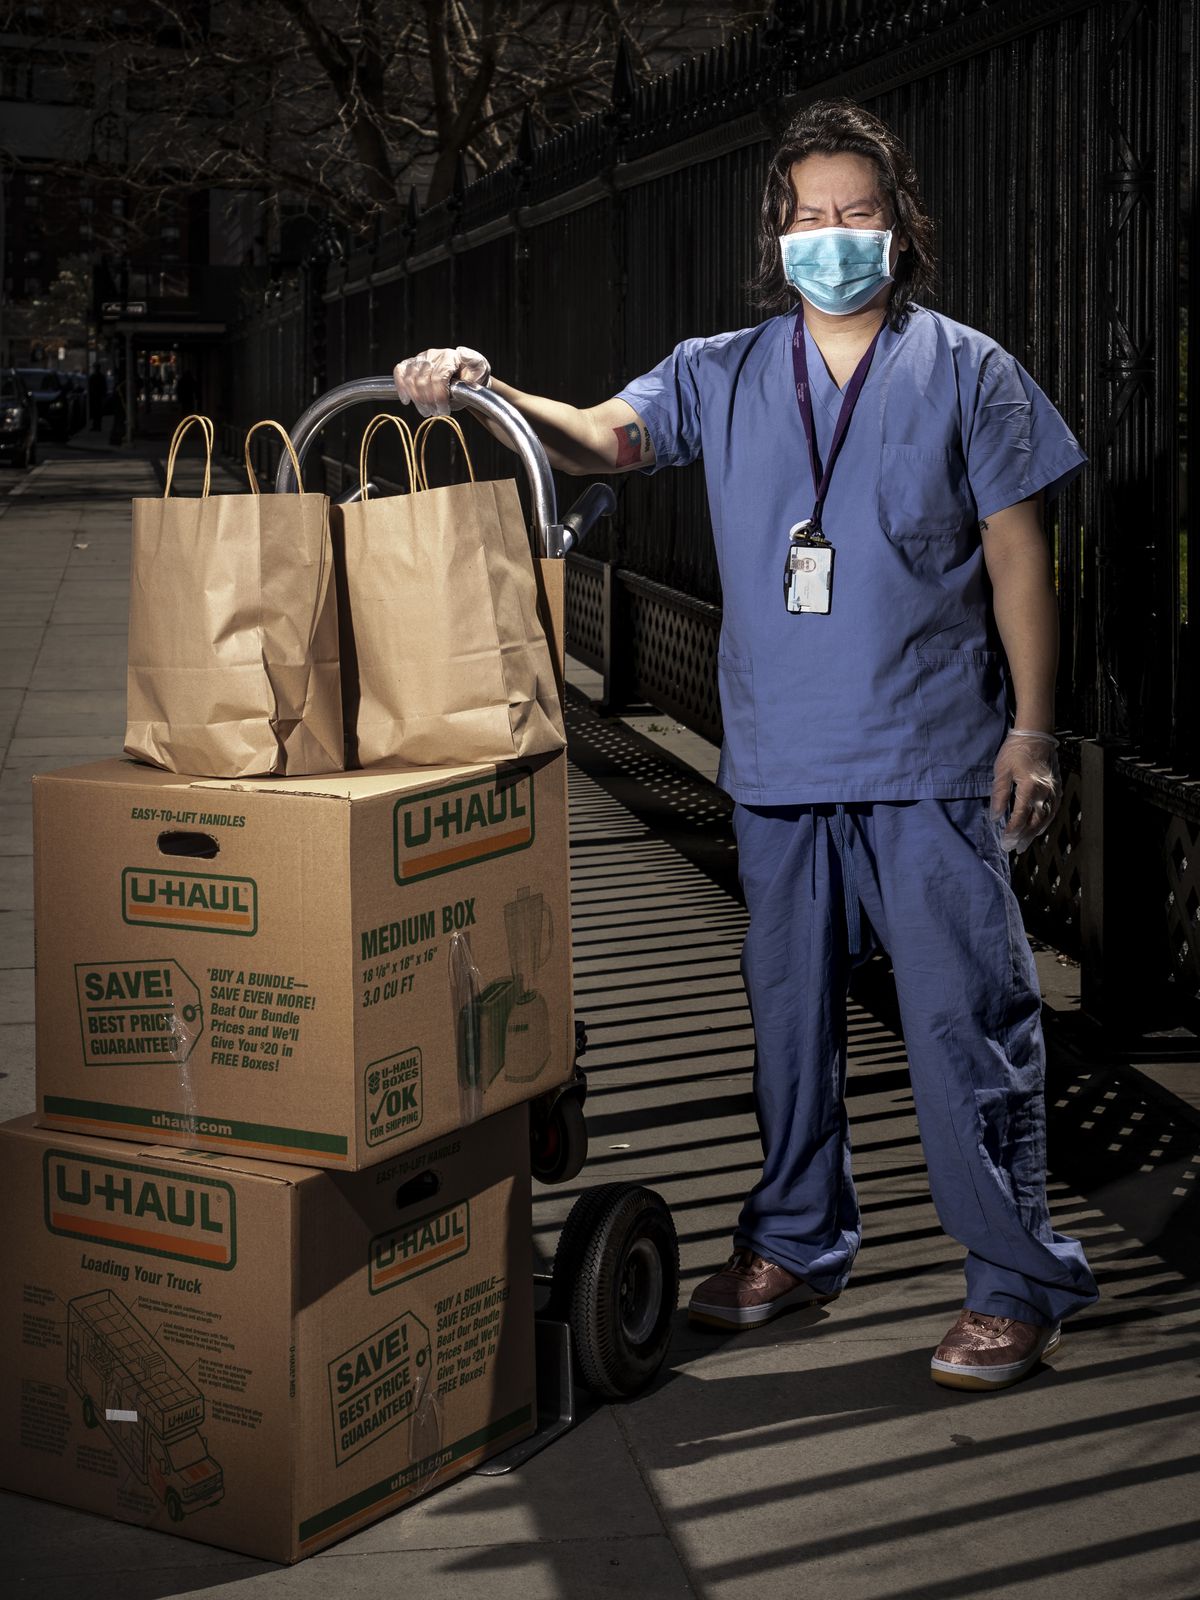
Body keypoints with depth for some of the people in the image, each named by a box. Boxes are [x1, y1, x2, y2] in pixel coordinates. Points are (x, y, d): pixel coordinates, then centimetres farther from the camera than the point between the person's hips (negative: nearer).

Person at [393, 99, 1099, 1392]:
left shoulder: (966, 373, 2)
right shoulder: (723, 376, 10)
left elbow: (1018, 561, 2)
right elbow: (604, 437, -5)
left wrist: (1032, 728, -4)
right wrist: (484, 391, -24)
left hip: (930, 761, -3)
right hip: (777, 762, 4)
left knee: (964, 1017, -3)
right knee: (788, 1011, 14)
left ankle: (1018, 1284, 8)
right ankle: (796, 1242, 30)